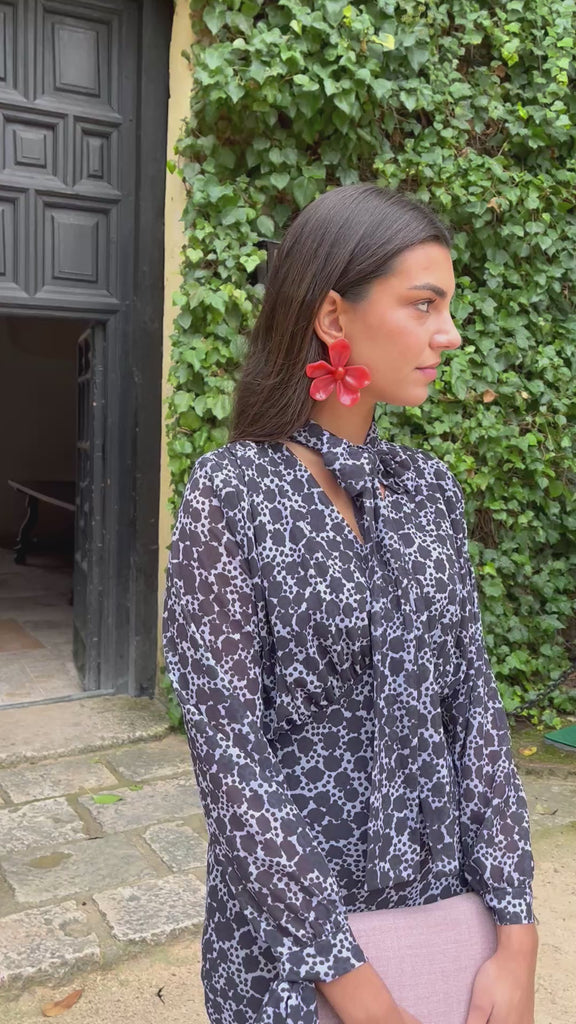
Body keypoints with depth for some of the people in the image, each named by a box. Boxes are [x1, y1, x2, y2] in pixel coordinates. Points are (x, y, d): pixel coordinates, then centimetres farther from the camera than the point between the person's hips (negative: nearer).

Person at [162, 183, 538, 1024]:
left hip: (456, 901, 5)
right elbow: (229, 751, -17)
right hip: (296, 919, -4)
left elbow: (474, 703, -1)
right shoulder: (230, 494, -15)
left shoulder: (430, 487, 0)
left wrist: (516, 929, -6)